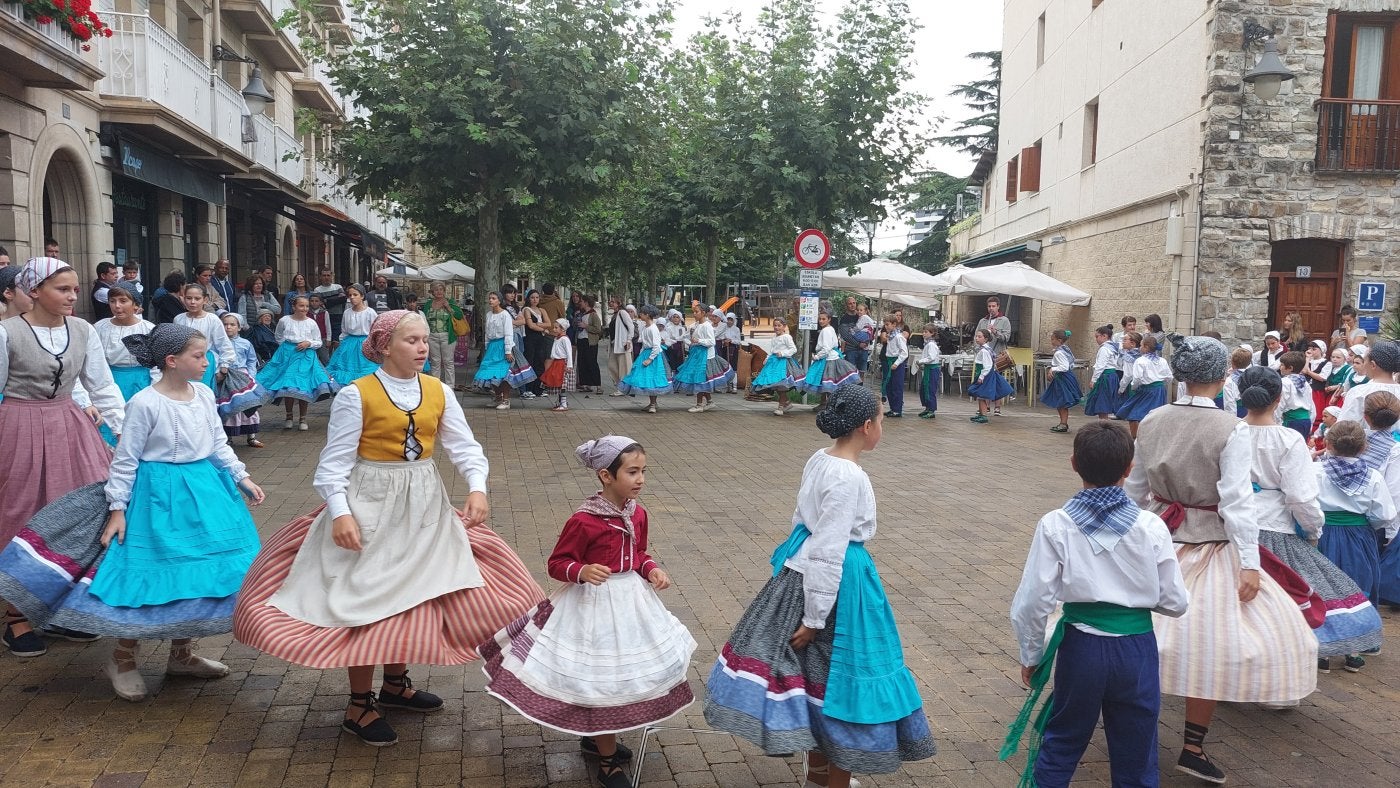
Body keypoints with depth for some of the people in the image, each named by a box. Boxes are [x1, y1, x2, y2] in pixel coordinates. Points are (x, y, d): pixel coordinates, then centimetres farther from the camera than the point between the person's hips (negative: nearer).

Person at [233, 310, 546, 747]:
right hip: (371, 507, -5)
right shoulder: (356, 395, -12)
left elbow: (464, 446, -3)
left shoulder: (439, 392, 1)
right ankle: (359, 705, 17)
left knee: (412, 594, 14)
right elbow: (335, 460, -11)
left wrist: (477, 488, -20)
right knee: (366, 599, 2)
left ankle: (395, 684, 35)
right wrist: (340, 512, -22)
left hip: (425, 507, 5)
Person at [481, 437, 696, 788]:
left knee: (627, 674, 18)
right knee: (601, 681, 4)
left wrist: (652, 570, -4)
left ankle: (595, 739, 42)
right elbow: (557, 563, -14)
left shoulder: (637, 513, -1)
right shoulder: (584, 521, -22)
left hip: (631, 600, 8)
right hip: (595, 605, -7)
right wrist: (582, 571, -32)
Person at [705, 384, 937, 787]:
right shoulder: (848, 478, -24)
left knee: (816, 670, 20)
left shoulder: (819, 460, 2)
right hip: (838, 580, -9)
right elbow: (828, 553, -23)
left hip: (803, 568, 9)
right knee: (841, 677, 6)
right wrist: (814, 618, -18)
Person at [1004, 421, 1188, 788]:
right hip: (1137, 649, 1)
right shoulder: (1151, 527, -10)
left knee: (1061, 745, 19)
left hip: (1080, 647, -1)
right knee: (1136, 758, 17)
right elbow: (1175, 602, -4)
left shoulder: (1055, 526, -12)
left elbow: (1033, 603, -11)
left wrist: (1031, 655, 5)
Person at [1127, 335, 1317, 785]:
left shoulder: (1152, 420, 0)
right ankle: (1193, 749, 9)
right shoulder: (1231, 429, -14)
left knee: (1141, 637, 17)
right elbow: (1236, 500, -17)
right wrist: (1249, 563, -14)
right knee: (1212, 647, 5)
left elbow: (1135, 487, 8)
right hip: (1210, 547, -5)